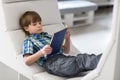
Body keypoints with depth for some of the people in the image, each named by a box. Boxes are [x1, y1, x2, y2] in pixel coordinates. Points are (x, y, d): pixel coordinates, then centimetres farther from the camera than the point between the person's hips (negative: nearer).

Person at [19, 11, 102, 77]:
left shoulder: (46, 35, 30)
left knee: (81, 57, -24)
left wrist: (67, 39, 10)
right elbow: (27, 61, -4)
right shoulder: (29, 41, 13)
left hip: (62, 57, 7)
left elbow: (66, 51, 30)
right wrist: (41, 52, -18)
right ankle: (99, 61, -52)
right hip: (50, 62, -7)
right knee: (78, 62, -32)